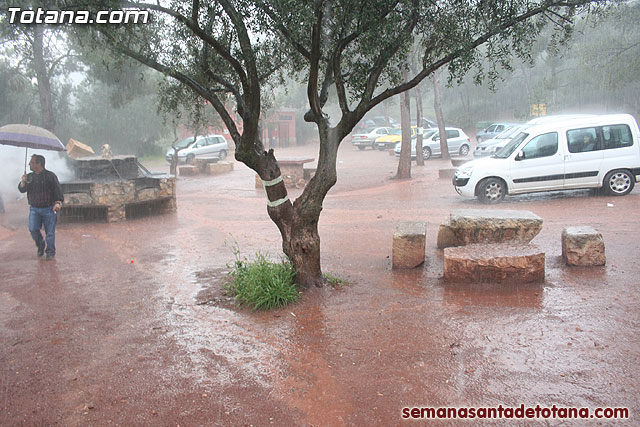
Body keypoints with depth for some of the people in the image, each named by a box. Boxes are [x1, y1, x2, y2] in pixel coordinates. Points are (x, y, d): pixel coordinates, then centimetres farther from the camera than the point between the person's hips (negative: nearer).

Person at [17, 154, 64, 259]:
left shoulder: (50, 176, -4)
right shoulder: (30, 176, 10)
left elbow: (58, 190, -6)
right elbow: (22, 190, 13)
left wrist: (58, 202, -19)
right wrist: (23, 182, -7)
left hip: (49, 209, -4)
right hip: (34, 209, 4)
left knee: (50, 232, -1)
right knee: (33, 229, -4)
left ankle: (50, 252, 12)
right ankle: (40, 245, 22)